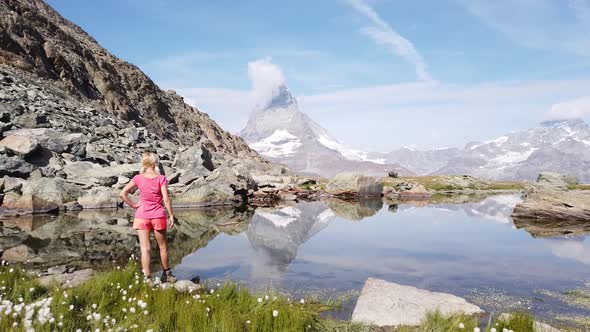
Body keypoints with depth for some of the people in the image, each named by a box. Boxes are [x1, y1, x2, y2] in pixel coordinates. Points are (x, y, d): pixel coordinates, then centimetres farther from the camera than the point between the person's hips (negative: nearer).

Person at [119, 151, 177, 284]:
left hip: (142, 216, 1)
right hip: (158, 216, 0)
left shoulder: (138, 178, -2)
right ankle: (166, 274, 30)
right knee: (162, 247, 15)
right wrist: (171, 215, -4)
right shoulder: (161, 179, -7)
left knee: (145, 248, 1)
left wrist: (133, 205, 3)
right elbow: (166, 199, -11)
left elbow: (122, 194, -6)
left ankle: (147, 277, -3)